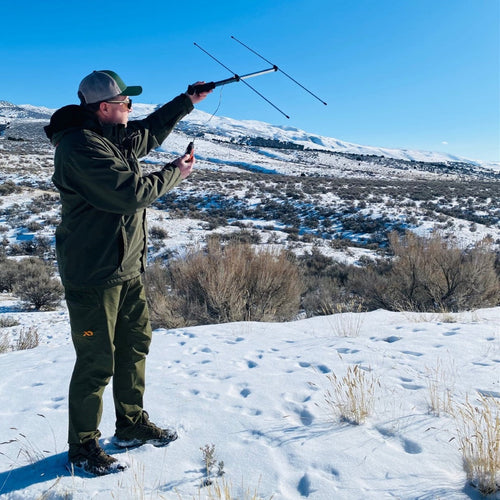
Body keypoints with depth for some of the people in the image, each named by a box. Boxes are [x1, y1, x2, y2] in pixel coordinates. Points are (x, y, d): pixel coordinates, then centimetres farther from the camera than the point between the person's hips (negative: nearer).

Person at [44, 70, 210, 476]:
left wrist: (188, 101, 29)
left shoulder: (117, 137, 11)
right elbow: (131, 192, -27)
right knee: (97, 362, 0)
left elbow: (150, 132, 30)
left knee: (135, 345, 17)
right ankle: (83, 446, 21)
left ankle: (132, 426, 34)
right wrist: (175, 173, -11)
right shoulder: (80, 148, -20)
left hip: (128, 269, 10)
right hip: (93, 276, -10)